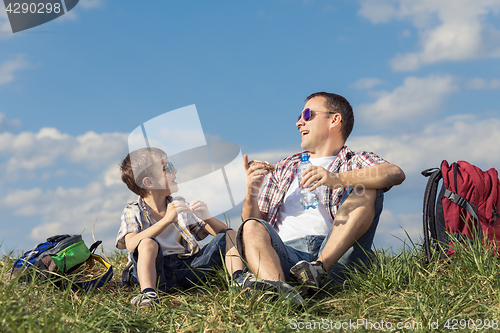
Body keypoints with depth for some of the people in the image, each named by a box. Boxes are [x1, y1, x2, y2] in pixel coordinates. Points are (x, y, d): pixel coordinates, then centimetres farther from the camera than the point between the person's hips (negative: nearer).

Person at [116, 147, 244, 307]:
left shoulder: (182, 207, 17)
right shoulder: (133, 211, 4)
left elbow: (222, 232, 13)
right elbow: (130, 245, -18)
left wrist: (207, 217, -10)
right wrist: (166, 220, -25)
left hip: (187, 268, 5)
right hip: (156, 272, -4)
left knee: (230, 235, -2)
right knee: (148, 244, -34)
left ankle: (238, 278, -25)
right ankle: (148, 294, -48)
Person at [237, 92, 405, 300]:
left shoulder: (356, 162, 18)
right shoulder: (283, 168, 32)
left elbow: (396, 174, -7)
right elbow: (254, 221, 25)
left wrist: (337, 178, -21)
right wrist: (251, 195, 2)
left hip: (335, 257, -2)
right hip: (285, 255, 2)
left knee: (367, 190, -17)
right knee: (253, 227, -25)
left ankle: (319, 268, -34)